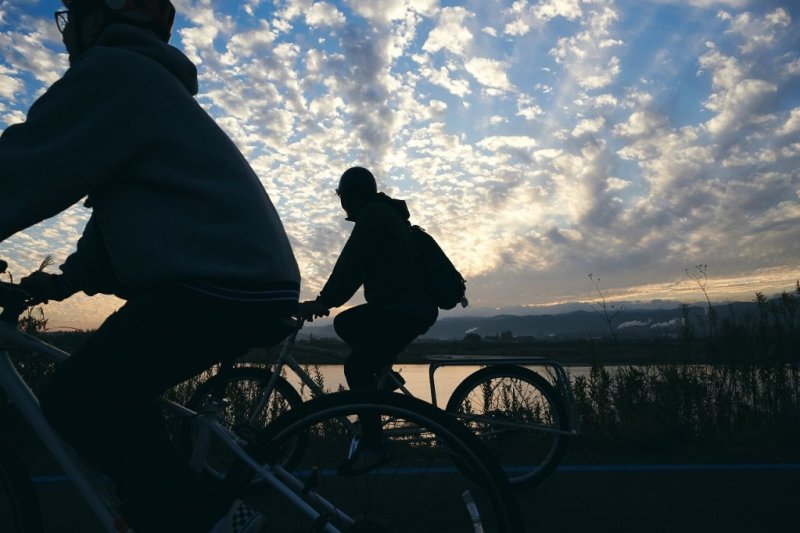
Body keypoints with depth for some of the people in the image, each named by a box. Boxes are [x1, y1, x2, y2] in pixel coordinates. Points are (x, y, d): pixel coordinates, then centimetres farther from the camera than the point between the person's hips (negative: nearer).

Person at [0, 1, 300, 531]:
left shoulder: (112, 72, -4)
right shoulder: (149, 87, 29)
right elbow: (117, 200, 28)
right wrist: (70, 278, 21)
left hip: (222, 284, -10)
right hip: (251, 281, 10)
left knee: (76, 400, -4)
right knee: (111, 393, 20)